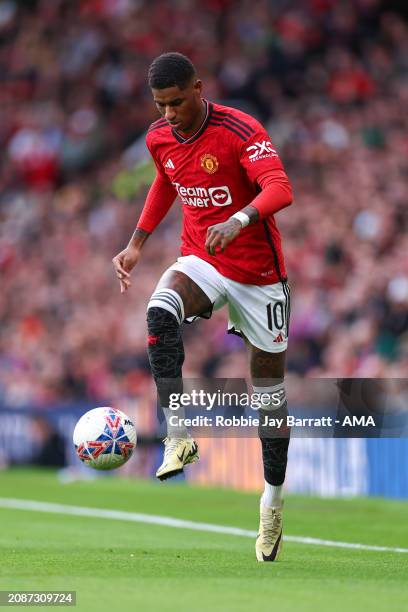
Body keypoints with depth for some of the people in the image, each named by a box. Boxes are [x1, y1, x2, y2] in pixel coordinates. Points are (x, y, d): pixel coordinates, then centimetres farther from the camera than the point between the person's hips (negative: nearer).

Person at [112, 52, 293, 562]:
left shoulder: (239, 131, -19)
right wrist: (136, 244, 18)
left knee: (269, 386, 4)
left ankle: (273, 500, 20)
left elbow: (280, 189, -33)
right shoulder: (159, 139, 0)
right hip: (200, 260, 4)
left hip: (257, 270, -3)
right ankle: (178, 436, -32)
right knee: (160, 313, -32)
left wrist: (238, 220, -51)